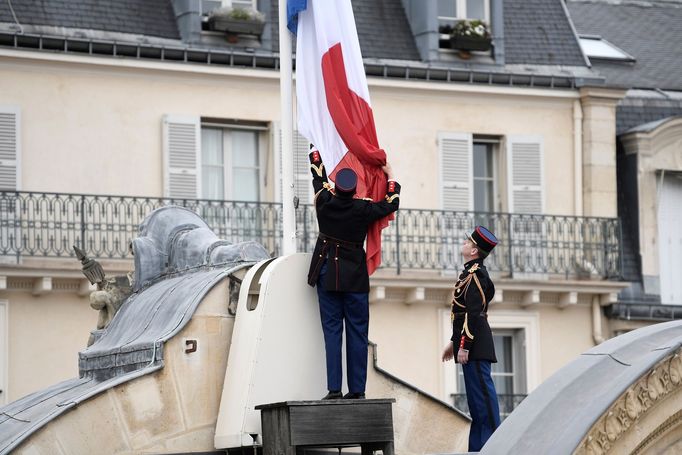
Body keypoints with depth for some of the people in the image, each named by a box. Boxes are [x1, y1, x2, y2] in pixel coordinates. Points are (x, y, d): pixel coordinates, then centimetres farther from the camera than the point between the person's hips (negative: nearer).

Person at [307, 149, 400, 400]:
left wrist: (315, 153, 31)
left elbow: (319, 179, 14)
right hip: (355, 276, -1)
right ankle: (357, 389, -2)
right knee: (357, 331, 2)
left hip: (327, 273, 1)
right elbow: (391, 203, 11)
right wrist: (391, 177, 27)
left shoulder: (325, 202, -5)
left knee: (332, 329, -1)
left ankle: (334, 388, -10)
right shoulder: (362, 209, -7)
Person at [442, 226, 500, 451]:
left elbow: (473, 314, -19)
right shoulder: (472, 272, 17)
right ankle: (477, 449, 13)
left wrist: (464, 347, -21)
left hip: (474, 346, -10)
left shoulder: (474, 275, -13)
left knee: (483, 396, -9)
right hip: (474, 347, 10)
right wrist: (454, 342, 25)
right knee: (476, 399, 10)